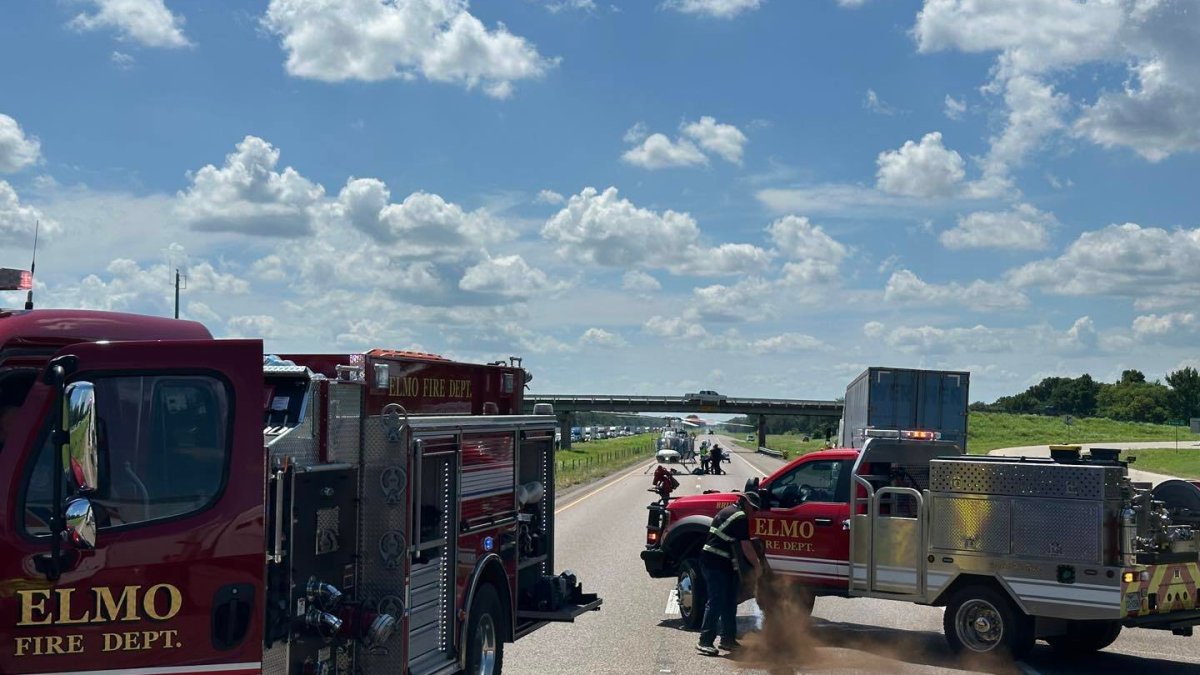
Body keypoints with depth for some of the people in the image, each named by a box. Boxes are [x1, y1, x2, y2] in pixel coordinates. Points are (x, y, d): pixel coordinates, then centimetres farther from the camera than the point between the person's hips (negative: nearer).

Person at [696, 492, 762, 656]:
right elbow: (746, 546, -14)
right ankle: (705, 642, -13)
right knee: (716, 602, -12)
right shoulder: (740, 517, -12)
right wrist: (757, 565, -3)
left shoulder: (727, 511, 19)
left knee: (729, 602, 13)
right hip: (716, 564, -10)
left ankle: (728, 639, 17)